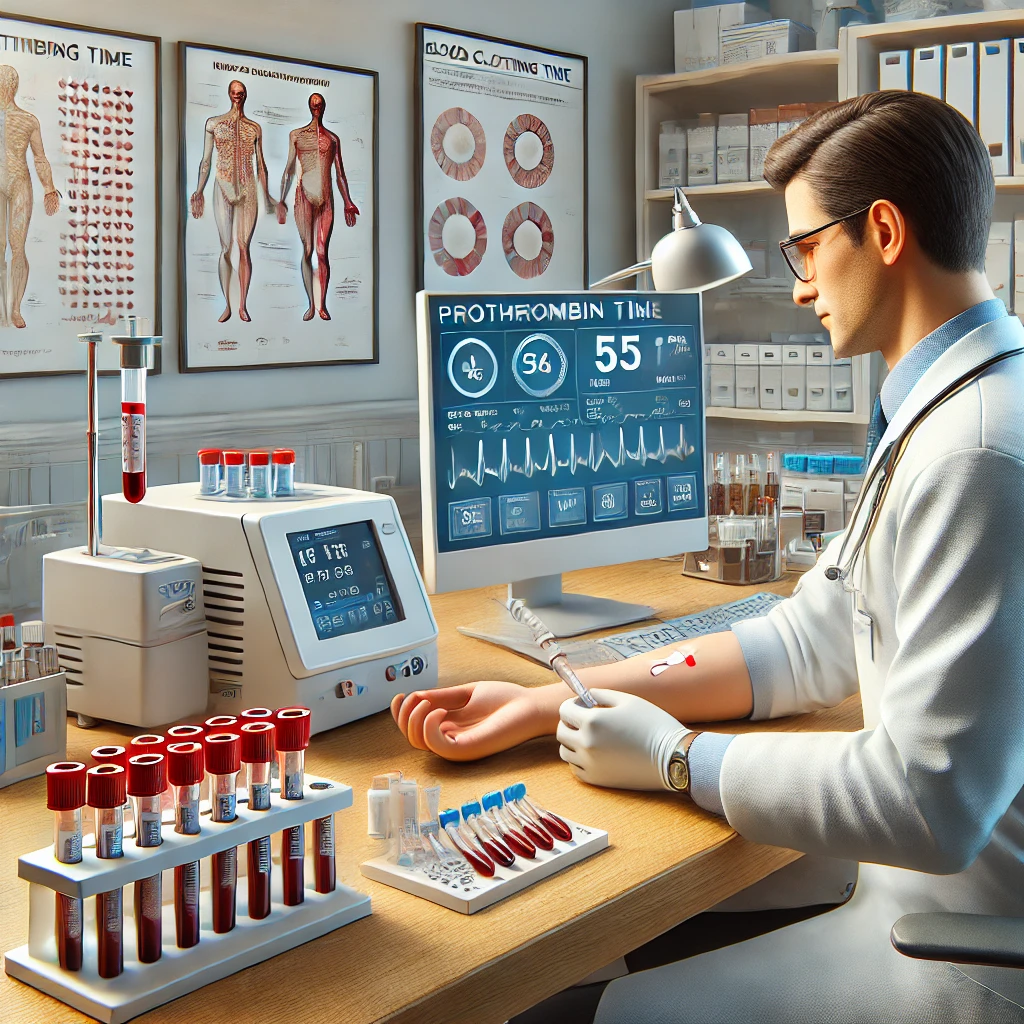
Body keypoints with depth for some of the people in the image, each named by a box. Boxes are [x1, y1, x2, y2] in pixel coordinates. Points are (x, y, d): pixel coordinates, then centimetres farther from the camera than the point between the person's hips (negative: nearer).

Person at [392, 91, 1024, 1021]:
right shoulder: (946, 415, 9)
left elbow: (929, 802, -28)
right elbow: (810, 640, 9)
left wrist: (676, 758, -13)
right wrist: (545, 705, 2)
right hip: (945, 878, 8)